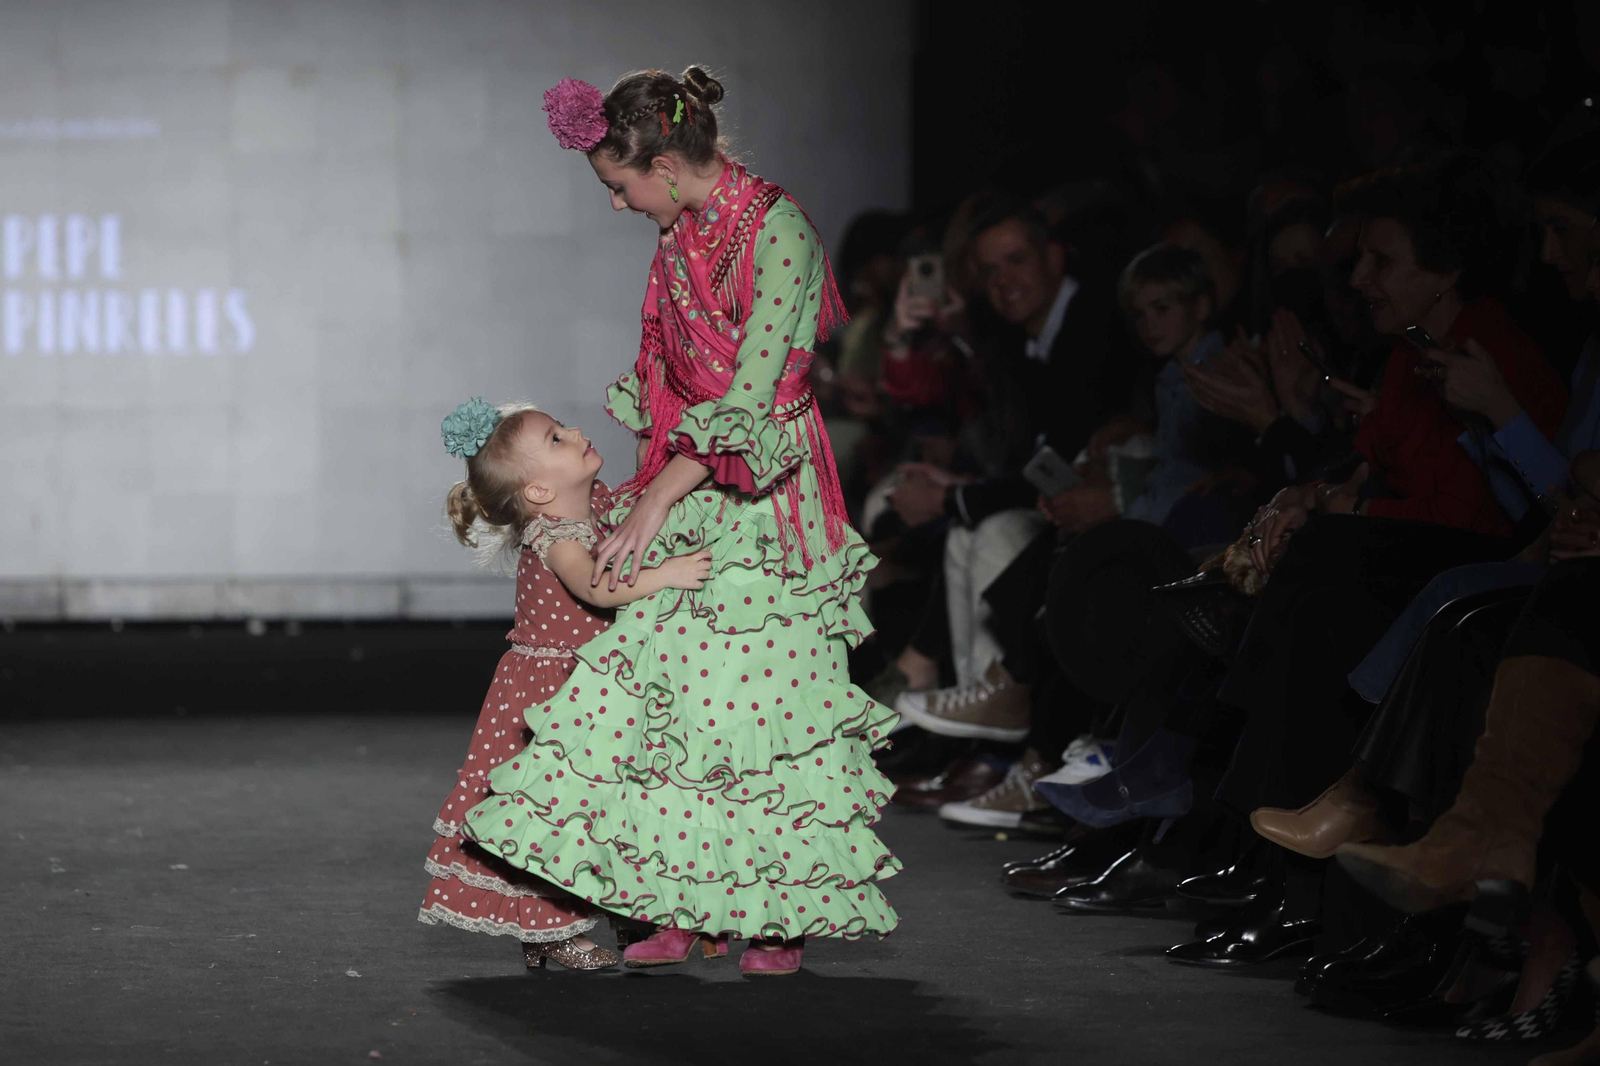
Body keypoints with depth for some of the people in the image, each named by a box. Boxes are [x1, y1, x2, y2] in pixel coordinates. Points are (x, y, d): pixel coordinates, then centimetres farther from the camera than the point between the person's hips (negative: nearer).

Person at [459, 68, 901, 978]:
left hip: (760, 497, -7)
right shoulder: (682, 236, 9)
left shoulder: (777, 230, -16)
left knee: (758, 694, -6)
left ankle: (780, 913, 5)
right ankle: (691, 910, 4)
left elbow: (751, 392, -21)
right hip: (681, 493, 7)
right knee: (665, 688, 1)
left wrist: (658, 500, -23)